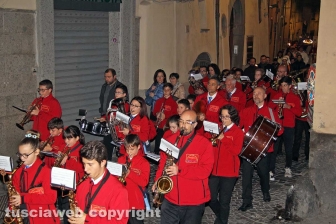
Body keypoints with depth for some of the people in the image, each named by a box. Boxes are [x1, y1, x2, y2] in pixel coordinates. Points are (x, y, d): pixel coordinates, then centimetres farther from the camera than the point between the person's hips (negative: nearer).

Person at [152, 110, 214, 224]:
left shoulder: (204, 144, -9)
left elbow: (205, 170, -16)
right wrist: (158, 179, -4)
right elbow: (162, 162, 13)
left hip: (194, 201, -3)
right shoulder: (170, 140, 5)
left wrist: (180, 170, -23)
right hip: (170, 198, 4)